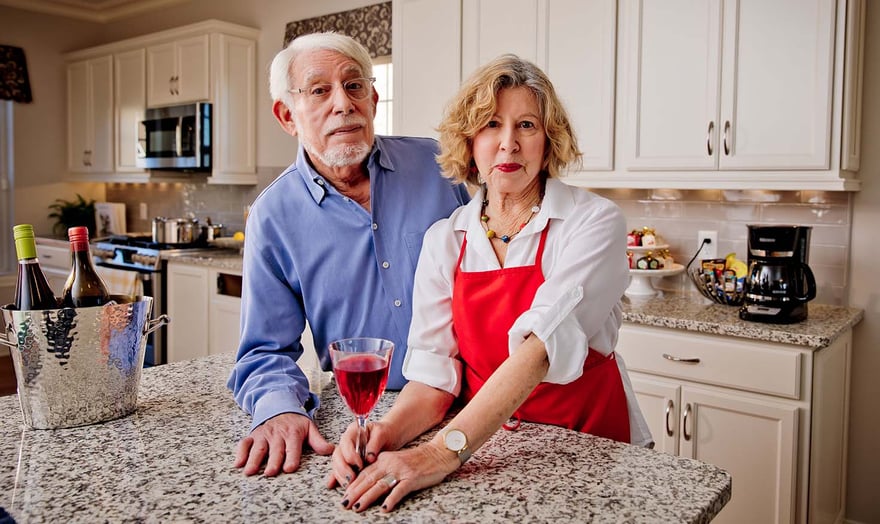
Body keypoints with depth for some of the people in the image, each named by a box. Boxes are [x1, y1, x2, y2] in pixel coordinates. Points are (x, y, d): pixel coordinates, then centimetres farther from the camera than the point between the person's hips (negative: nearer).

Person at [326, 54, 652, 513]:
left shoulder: (594, 222, -11)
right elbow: (435, 368, -4)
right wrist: (391, 431, -23)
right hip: (484, 448, 3)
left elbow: (543, 344, -23)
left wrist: (447, 451, -32)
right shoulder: (444, 239, 0)